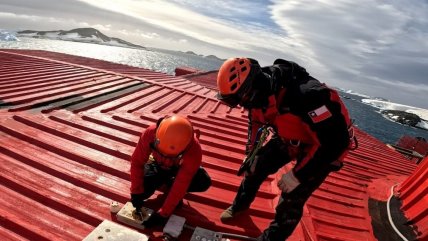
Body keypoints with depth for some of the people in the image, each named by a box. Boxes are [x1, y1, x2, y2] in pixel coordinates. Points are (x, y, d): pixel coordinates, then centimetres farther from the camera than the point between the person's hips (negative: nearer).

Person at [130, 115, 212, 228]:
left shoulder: (194, 150, -41)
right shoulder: (150, 133, -37)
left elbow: (181, 184, -37)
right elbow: (137, 162, -25)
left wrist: (163, 214, -34)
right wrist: (136, 193, -26)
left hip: (179, 168, -1)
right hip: (158, 165, 2)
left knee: (204, 182, -25)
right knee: (144, 191, -21)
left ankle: (170, 183, 2)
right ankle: (163, 181, 12)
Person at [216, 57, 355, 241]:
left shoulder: (306, 95, -41)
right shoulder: (261, 90, -17)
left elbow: (336, 141, -35)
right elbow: (256, 121, 4)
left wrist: (297, 176, -28)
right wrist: (250, 153, 8)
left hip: (325, 146, -6)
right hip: (288, 138, 6)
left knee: (290, 201, -6)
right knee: (255, 168, 7)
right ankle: (240, 205, 34)